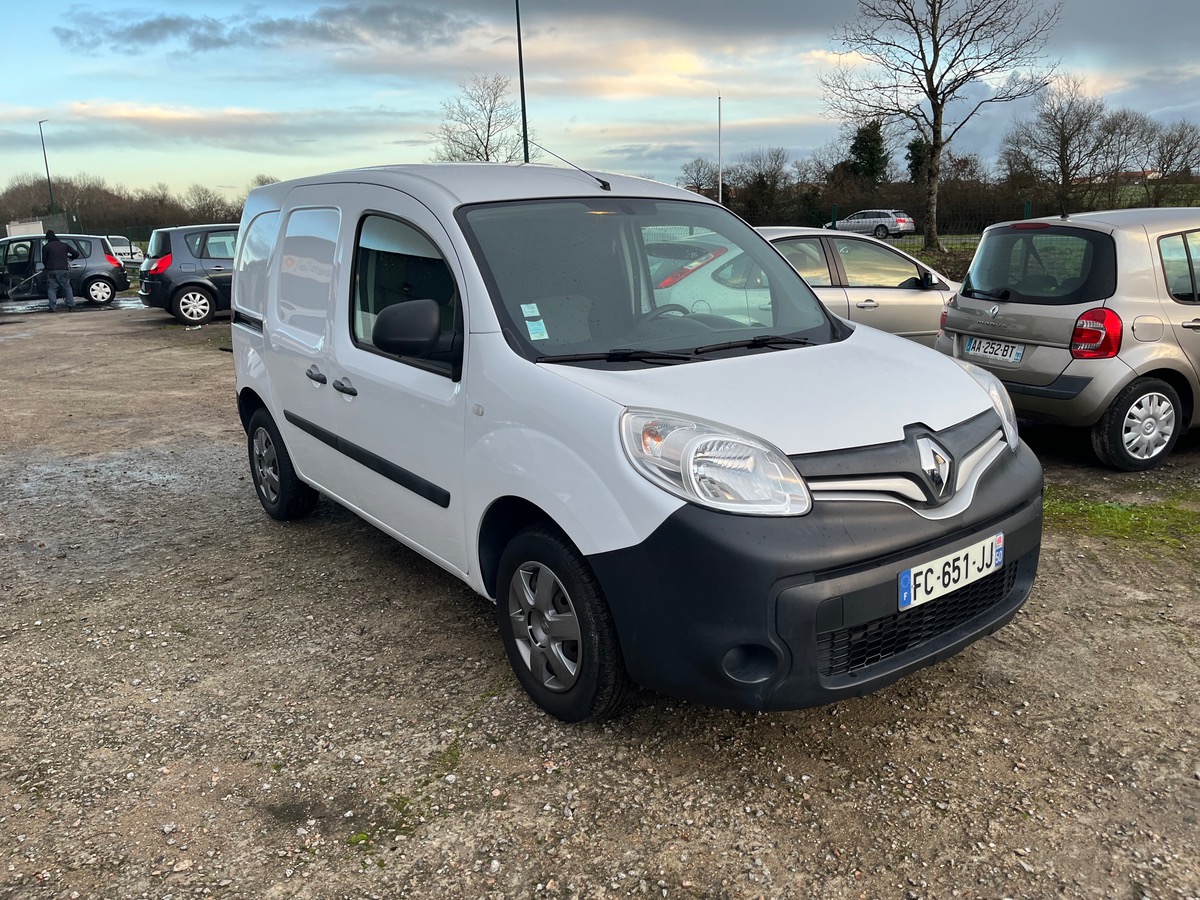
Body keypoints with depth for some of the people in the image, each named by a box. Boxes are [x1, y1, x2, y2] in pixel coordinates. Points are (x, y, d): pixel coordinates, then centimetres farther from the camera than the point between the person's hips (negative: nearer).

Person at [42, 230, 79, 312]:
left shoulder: (46, 247, 8)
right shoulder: (64, 245, 14)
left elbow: (44, 260, 8)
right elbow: (76, 254, 11)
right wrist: (68, 257, 31)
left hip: (52, 271, -2)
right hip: (64, 270, 2)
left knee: (51, 289, 2)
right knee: (67, 288, 8)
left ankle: (53, 307, -8)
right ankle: (71, 306, 0)